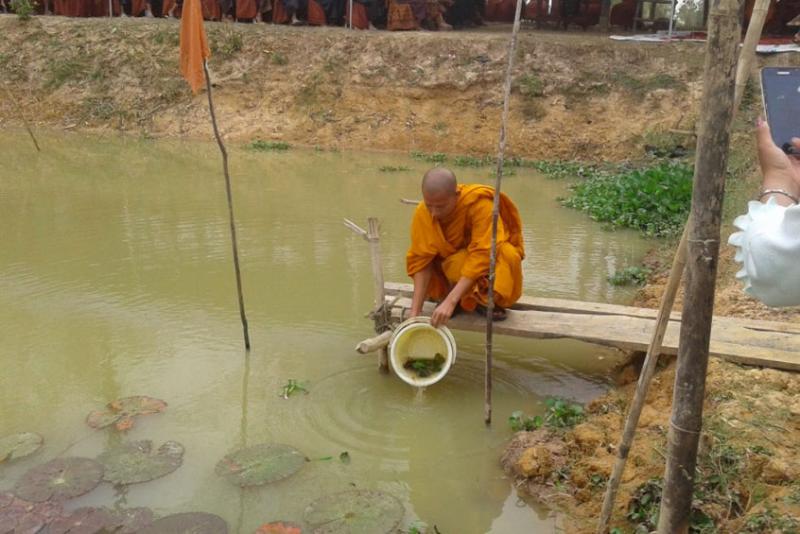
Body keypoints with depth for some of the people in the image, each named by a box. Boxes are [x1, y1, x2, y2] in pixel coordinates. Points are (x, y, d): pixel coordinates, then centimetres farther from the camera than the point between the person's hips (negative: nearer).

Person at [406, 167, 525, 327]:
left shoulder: (480, 203, -32)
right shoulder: (422, 213, -22)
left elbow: (482, 255, -36)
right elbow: (421, 260, -20)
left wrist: (450, 301, -43)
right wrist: (415, 311, -28)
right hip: (452, 262, 2)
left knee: (509, 255, -35)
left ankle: (485, 300, -6)